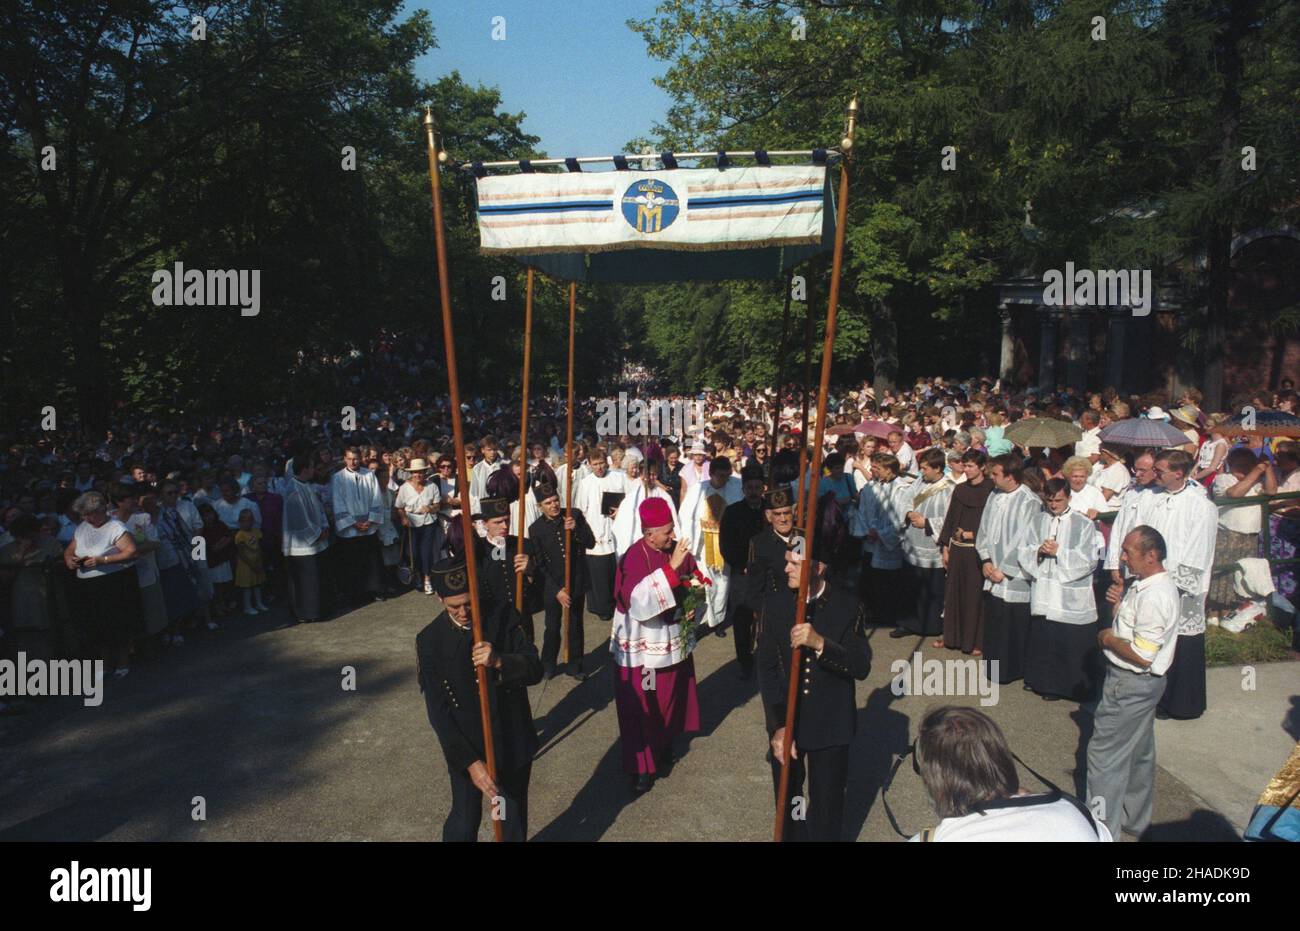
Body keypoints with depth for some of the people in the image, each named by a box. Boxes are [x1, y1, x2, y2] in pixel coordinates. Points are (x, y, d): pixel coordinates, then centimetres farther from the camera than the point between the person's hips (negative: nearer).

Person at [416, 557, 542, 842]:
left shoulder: (504, 617, -10)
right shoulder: (429, 640, -13)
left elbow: (535, 670, -14)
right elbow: (439, 713, -12)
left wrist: (500, 662, -34)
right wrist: (470, 762, -19)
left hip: (514, 742, 1)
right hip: (466, 749, -1)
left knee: (514, 818, 17)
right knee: (465, 821, 13)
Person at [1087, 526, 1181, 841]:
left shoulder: (1153, 596, -27)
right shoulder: (1162, 586, 6)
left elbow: (1142, 654, -28)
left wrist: (1108, 639, -14)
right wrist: (1122, 605, 2)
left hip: (1130, 685, -10)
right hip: (1144, 683, 10)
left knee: (1104, 754, 0)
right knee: (1139, 755, 22)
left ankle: (1102, 829, 10)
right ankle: (1135, 819, 37)